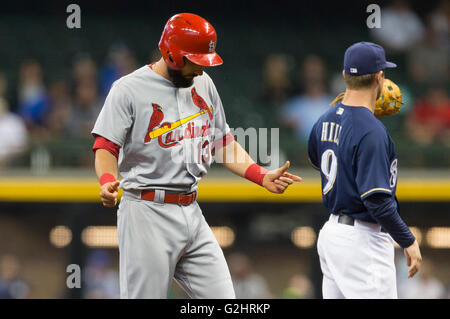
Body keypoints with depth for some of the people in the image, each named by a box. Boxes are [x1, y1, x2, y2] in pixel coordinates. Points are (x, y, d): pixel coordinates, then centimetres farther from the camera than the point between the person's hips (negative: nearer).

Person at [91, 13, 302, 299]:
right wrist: (107, 181, -32)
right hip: (147, 214, -6)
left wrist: (262, 177, 7)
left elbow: (223, 143, 20)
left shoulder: (203, 84, 13)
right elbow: (106, 147, -11)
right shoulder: (129, 89, -7)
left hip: (192, 213, 6)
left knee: (222, 298, 3)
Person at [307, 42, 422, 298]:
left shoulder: (326, 121, 5)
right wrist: (409, 241, -15)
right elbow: (377, 201, -25)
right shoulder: (371, 131, -21)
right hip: (364, 239, -9)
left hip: (331, 230, 9)